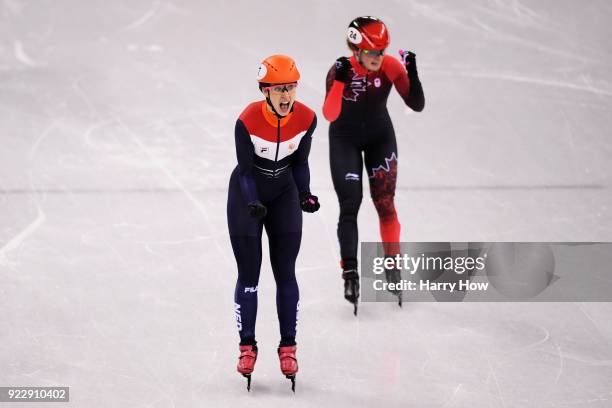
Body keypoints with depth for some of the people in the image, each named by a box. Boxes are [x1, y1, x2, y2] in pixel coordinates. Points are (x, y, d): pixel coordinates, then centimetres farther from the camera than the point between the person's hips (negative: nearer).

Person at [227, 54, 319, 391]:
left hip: (284, 195, 3)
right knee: (248, 274, 1)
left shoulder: (306, 119, -17)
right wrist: (252, 204, -33)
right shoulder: (248, 121, -27)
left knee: (286, 273, 3)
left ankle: (288, 347, 12)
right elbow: (245, 170, -19)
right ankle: (247, 347, 13)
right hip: (246, 195, -2)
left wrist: (305, 194, -15)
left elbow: (300, 163, -2)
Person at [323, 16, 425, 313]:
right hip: (345, 140, -2)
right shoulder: (340, 70, -26)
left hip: (380, 137, 2)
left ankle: (393, 267, 10)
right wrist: (340, 82, -49)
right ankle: (350, 272, -5)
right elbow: (329, 114, -36)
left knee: (385, 202, -3)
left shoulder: (391, 66, -20)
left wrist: (412, 74, -36)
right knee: (350, 205, -9)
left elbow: (417, 105, -21)